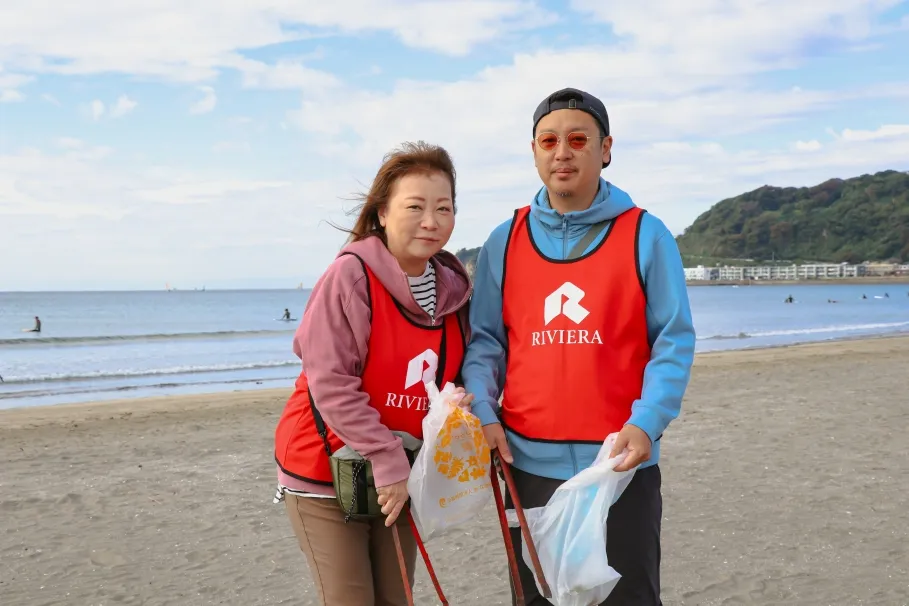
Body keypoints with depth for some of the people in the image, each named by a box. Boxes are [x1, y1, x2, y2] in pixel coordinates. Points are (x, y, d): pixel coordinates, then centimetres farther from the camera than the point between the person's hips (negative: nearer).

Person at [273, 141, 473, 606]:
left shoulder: (453, 288, 0)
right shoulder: (351, 275, -18)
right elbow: (331, 383, -22)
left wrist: (458, 402, -10)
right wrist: (387, 462, -23)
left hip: (400, 475, 6)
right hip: (326, 476, -6)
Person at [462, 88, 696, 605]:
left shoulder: (645, 236, -1)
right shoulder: (504, 242, 6)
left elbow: (674, 343, -4)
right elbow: (485, 341, 7)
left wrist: (646, 423, -17)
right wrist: (482, 414, -8)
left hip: (620, 464, -2)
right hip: (527, 464, 2)